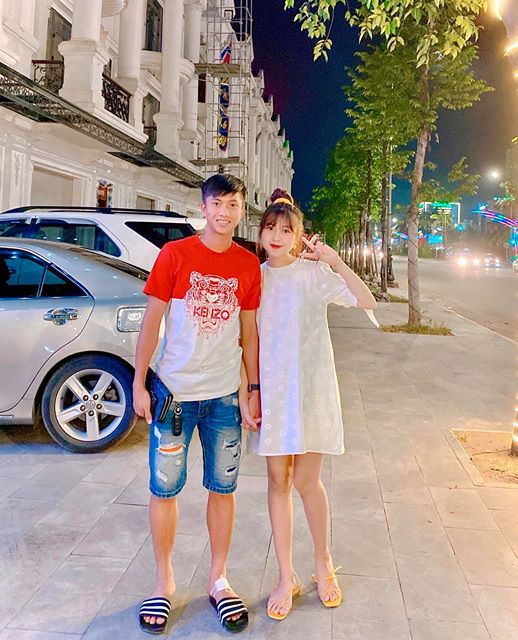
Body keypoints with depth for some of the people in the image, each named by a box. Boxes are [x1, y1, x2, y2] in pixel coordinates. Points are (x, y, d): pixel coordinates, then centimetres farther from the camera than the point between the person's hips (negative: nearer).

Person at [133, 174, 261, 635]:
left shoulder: (249, 265, 3)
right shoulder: (175, 254, -5)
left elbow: (249, 332, 10)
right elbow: (152, 321, -3)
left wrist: (255, 387, 8)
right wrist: (139, 383, -5)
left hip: (224, 396, 2)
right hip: (174, 391, -2)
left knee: (223, 488, 10)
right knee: (164, 488, 7)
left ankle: (218, 579, 28)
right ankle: (164, 581, 26)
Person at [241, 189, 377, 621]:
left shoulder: (314, 273, -2)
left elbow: (367, 302, -13)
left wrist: (333, 260, -19)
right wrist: (246, 395, 3)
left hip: (310, 389, -3)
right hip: (270, 391, 3)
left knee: (306, 481, 1)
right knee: (278, 481, 7)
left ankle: (324, 564, 27)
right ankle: (287, 577, 22)